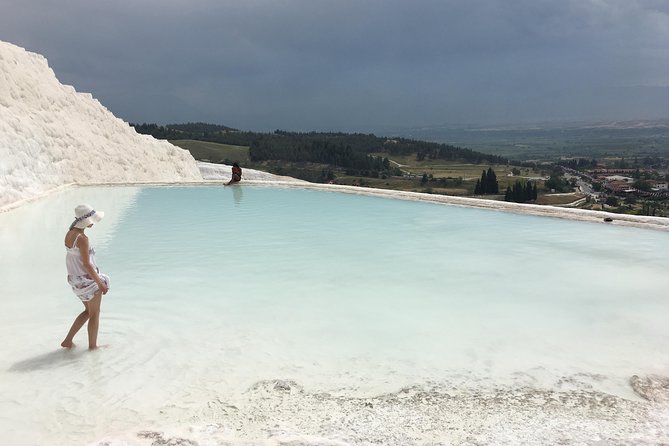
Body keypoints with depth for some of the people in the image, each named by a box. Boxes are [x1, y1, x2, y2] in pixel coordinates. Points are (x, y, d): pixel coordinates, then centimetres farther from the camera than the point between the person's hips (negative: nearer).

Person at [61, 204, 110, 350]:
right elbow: (87, 264, -22)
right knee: (95, 314, 10)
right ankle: (92, 346, 23)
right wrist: (101, 283, -14)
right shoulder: (82, 239, -24)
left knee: (88, 311, 24)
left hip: (75, 278, 9)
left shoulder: (69, 234, 3)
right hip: (88, 279, -9)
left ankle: (67, 341, 25)